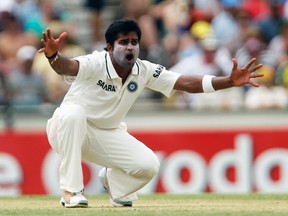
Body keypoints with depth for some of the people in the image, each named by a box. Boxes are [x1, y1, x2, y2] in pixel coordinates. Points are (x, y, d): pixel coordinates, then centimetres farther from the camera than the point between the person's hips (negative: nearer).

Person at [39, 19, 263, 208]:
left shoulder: (144, 71, -11)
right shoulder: (95, 63, -27)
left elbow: (187, 83, -14)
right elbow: (68, 67, -48)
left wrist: (231, 81, -25)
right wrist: (53, 56, -73)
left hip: (107, 134, 5)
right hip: (69, 130, -5)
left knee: (148, 165, -15)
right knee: (73, 113, -40)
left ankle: (112, 178, 22)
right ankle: (71, 191, -31)